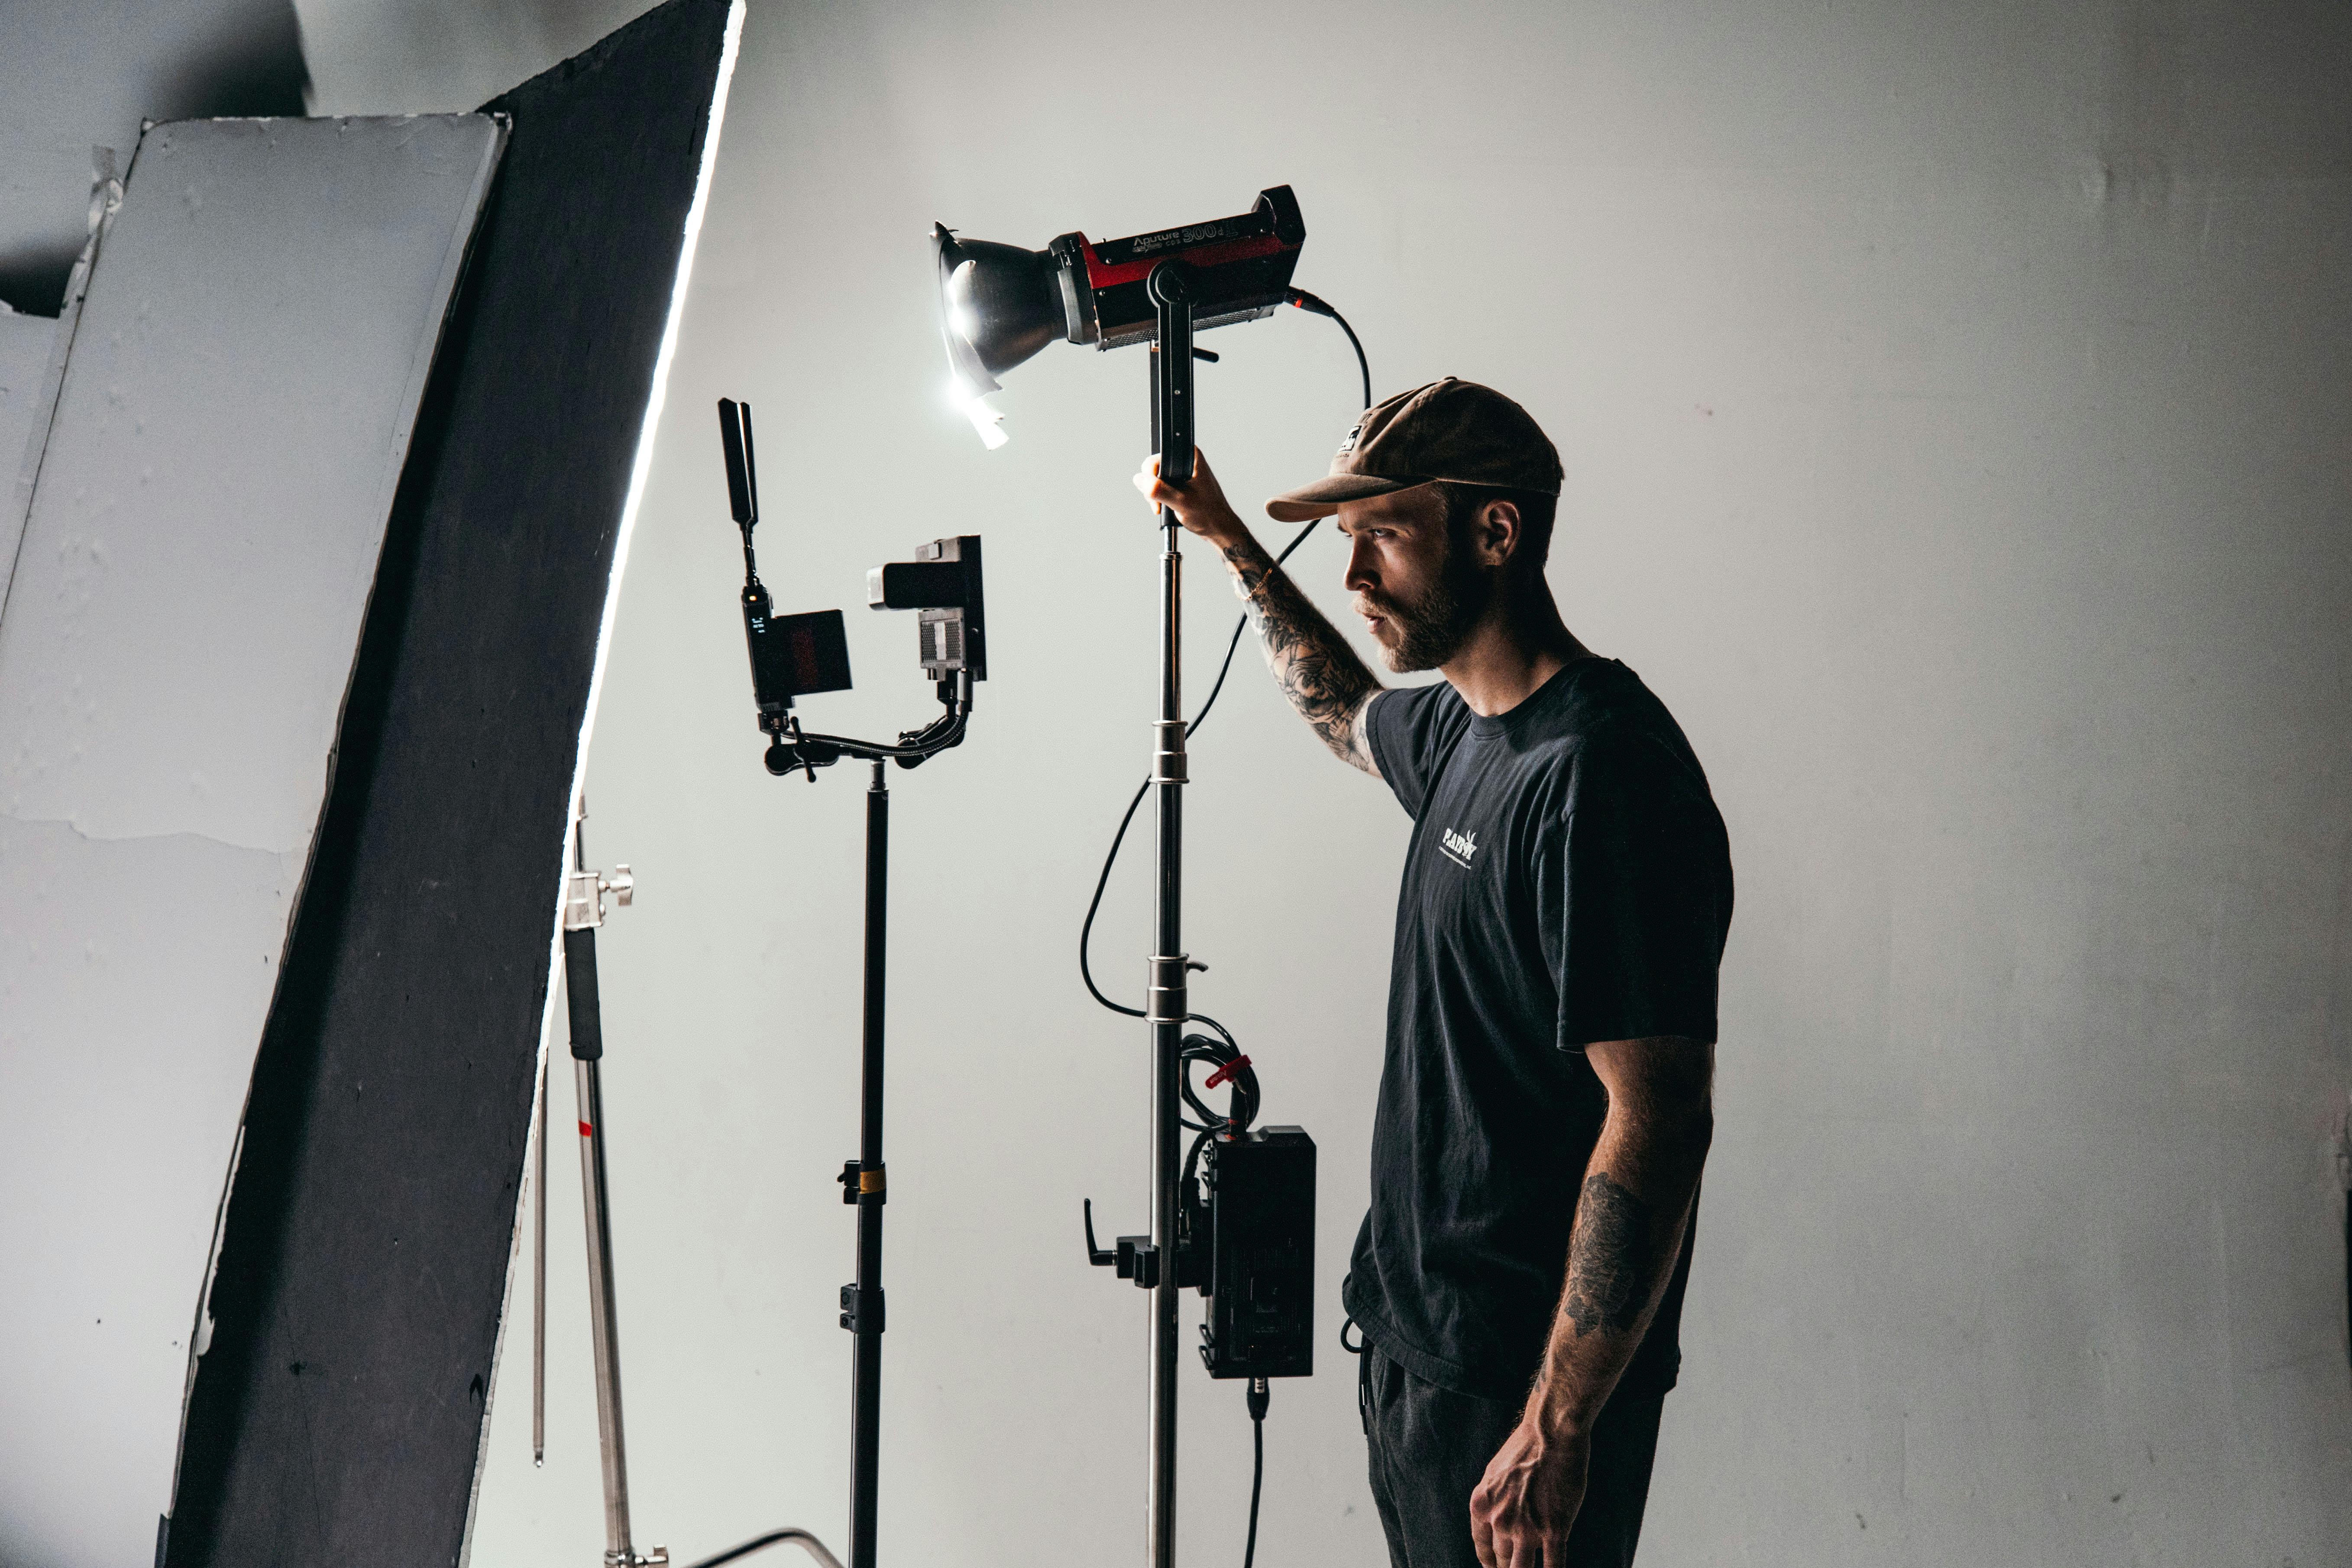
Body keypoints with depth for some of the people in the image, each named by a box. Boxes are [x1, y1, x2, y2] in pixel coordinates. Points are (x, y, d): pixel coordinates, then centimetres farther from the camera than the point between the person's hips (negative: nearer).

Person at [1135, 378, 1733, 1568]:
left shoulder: (1603, 777, -22)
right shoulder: (1467, 731, 8)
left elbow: (1660, 1124, -26)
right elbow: (1348, 715, 35)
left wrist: (1558, 1429, -26)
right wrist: (1230, 542, 30)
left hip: (1523, 1372, -9)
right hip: (1416, 1334, 9)